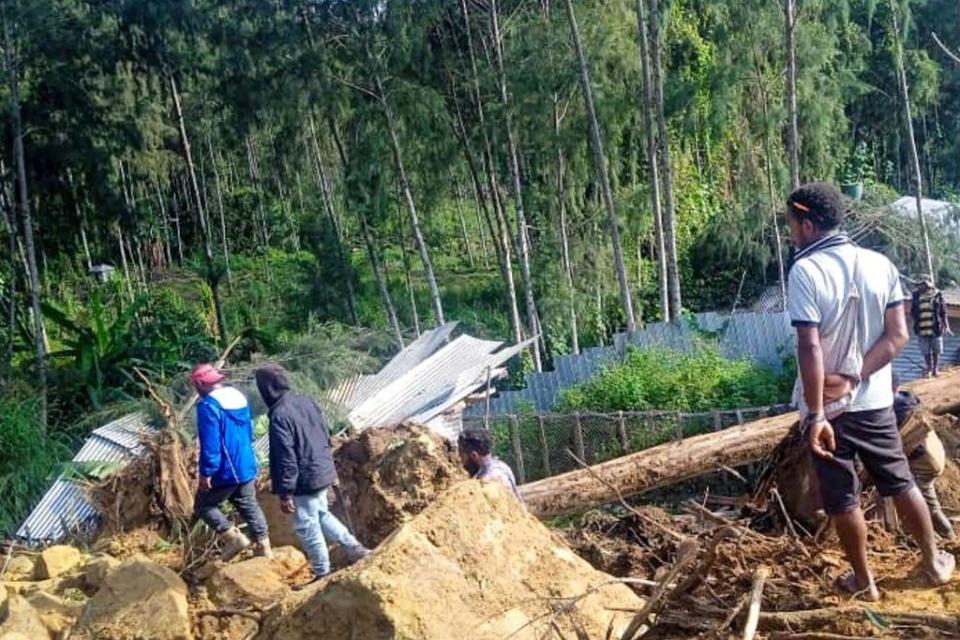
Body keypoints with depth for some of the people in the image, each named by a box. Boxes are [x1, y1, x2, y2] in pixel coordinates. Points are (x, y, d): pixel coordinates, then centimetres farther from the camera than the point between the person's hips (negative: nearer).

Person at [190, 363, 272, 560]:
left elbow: (210, 444, -23)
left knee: (203, 505, 11)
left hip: (225, 470, -8)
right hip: (246, 466, 8)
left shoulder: (208, 406, -20)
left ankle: (234, 537, 2)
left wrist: (206, 472, -18)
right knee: (249, 505, 17)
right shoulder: (239, 396, 8)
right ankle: (264, 547, 19)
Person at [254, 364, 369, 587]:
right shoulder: (307, 401, 3)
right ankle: (353, 547, 25)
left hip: (305, 480, -8)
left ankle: (322, 574, 19)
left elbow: (286, 458, -22)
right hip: (323, 472, 8)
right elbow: (326, 437, 11)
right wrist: (330, 467, 22)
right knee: (321, 514, 26)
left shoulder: (279, 416, -21)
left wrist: (285, 493, -16)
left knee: (307, 527, 7)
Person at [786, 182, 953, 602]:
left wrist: (816, 415, -20)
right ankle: (935, 562, 36)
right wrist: (854, 377, -9)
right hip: (874, 401, 5)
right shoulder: (880, 264, -1)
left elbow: (810, 348, -23)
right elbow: (898, 336, -5)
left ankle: (863, 582, 24)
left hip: (827, 407, -5)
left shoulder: (805, 271, -18)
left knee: (842, 499, 10)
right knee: (901, 483, 21)